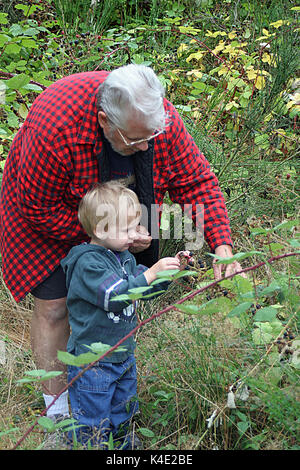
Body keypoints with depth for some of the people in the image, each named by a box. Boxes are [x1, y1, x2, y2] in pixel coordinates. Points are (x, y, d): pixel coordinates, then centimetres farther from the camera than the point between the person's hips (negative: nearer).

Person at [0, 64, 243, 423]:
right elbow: (39, 210, -30)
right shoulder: (53, 129, -43)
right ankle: (56, 408, 13)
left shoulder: (161, 118, -30)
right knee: (53, 304, -5)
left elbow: (196, 182, -18)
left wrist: (221, 245, -29)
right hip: (51, 214, -4)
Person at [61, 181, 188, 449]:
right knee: (94, 423, 4)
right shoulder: (87, 263, -23)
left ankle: (125, 447, 43)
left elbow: (148, 290, 13)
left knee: (123, 414, 25)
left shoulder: (124, 257, 6)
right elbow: (116, 295, -33)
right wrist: (152, 273, -37)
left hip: (123, 354, 9)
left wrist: (170, 270, -3)